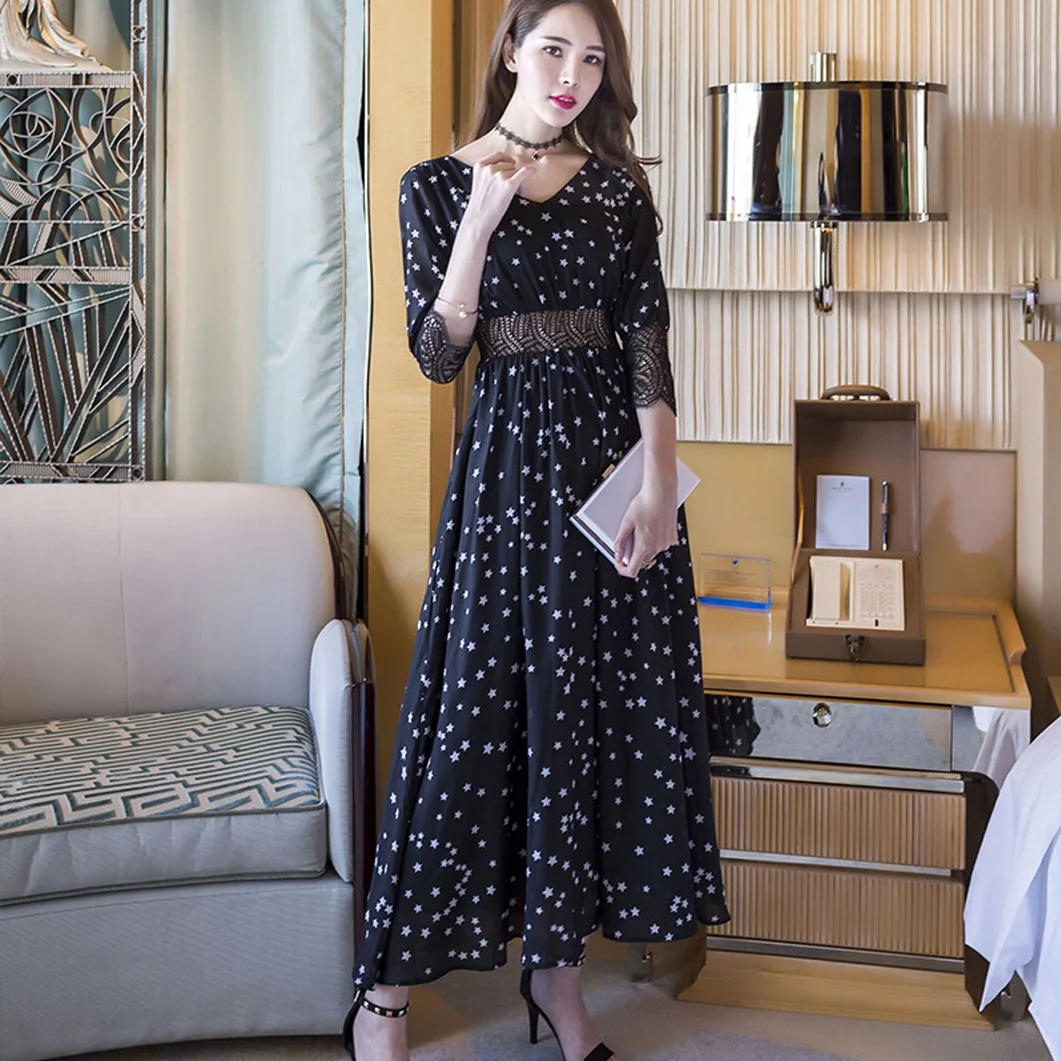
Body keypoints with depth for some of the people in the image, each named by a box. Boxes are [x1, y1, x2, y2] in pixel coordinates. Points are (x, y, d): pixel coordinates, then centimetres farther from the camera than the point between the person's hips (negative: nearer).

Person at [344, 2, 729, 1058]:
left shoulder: (619, 184, 8)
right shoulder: (437, 185, 2)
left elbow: (648, 339, 0)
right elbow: (436, 354, -6)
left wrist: (659, 479, -10)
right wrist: (481, 219, -15)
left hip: (611, 447, 3)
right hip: (508, 456, -3)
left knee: (603, 702, 5)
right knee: (478, 704, -3)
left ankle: (557, 962, 20)